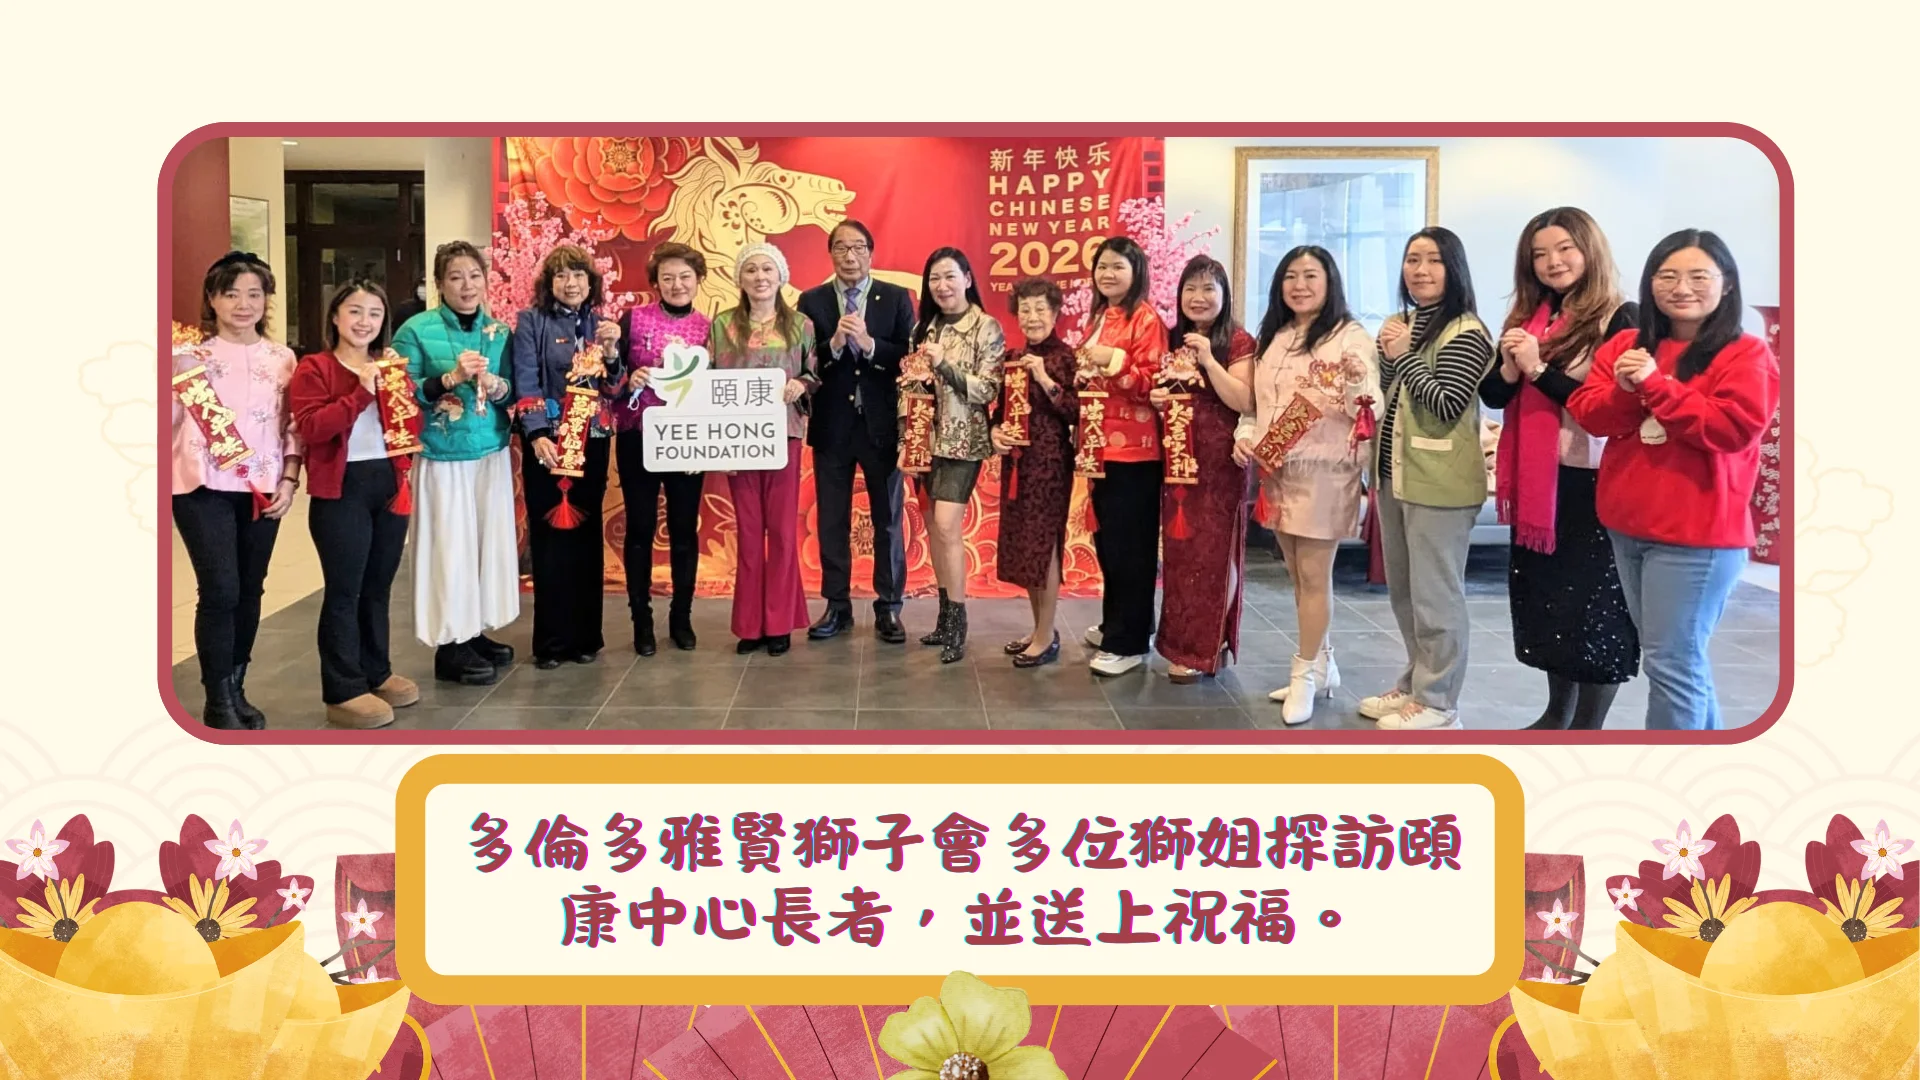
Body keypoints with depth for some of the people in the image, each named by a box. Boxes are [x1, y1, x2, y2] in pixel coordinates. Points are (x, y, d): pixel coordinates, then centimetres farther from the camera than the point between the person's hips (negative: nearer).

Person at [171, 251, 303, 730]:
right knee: (220, 591, -8)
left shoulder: (282, 358, 8)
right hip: (205, 488, -4)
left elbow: (293, 426, 9)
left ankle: (236, 691, 23)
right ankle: (218, 703, 4)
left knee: (250, 591, 9)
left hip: (262, 489, 4)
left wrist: (289, 480, 0)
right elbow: (168, 419, -9)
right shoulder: (189, 355, -3)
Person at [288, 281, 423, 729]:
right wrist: (361, 393, -22)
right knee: (344, 590, -3)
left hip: (390, 485, 6)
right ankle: (343, 692, 2)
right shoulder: (313, 368, -4)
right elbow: (311, 427, -17)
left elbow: (414, 427, 10)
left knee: (378, 586, 14)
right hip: (341, 490, -6)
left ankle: (376, 673, 26)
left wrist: (399, 390, -7)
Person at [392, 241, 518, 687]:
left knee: (489, 542, 8)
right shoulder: (416, 330, -6)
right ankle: (451, 647, 7)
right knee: (450, 547, -4)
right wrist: (451, 377, -22)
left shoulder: (499, 331, 8)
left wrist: (494, 385, -11)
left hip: (492, 453, 5)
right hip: (443, 457, -5)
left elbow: (515, 392, 10)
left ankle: (477, 633, 22)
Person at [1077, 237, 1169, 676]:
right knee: (1106, 540, 15)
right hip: (1101, 444, 9)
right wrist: (1084, 371, 6)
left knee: (1130, 545, -3)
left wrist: (1115, 361, -24)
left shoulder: (1146, 318, -10)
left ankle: (1129, 642, 3)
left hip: (1134, 448, -8)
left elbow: (1154, 383, -16)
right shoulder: (1098, 317, 15)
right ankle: (1115, 625, 29)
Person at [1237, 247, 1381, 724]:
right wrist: (1244, 434, 3)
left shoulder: (1351, 336, -8)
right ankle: (1321, 664, 24)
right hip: (1275, 471, 7)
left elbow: (1370, 412, -13)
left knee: (1314, 577, -2)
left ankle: (1306, 674, 7)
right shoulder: (1274, 337, 13)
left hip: (1324, 472, -7)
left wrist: (1356, 384, -33)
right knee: (1299, 576, 13)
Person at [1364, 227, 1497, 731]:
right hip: (1395, 474, 9)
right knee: (1403, 591, 17)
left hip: (1439, 481, -9)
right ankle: (1414, 685, 30)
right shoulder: (1402, 325, 15)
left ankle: (1437, 701, 7)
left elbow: (1447, 405, -20)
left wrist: (1404, 356, -16)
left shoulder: (1466, 333, -12)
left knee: (1435, 593, -3)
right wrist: (1386, 353, 3)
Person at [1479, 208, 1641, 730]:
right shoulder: (1529, 318, 11)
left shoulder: (1620, 319, -9)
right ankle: (1557, 714, 31)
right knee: (1545, 599, 16)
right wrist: (1509, 367, -11)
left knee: (1594, 605, 3)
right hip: (1536, 480, 7)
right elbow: (1493, 396, 9)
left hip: (1594, 484, -7)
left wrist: (1539, 369, -19)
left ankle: (1589, 727, 14)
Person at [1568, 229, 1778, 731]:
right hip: (1627, 524, 7)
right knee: (1681, 655, 18)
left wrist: (1655, 384, -21)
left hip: (1697, 534, -7)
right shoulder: (1624, 345, 9)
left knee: (1672, 662, -5)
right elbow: (1586, 414, 2)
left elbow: (1734, 427, -20)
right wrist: (1623, 389, -18)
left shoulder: (1747, 355, -7)